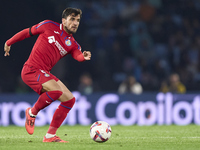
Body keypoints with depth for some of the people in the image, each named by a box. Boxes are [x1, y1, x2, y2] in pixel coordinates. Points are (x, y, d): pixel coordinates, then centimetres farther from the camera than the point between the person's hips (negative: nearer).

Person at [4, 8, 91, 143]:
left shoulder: (72, 44, 10)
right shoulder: (49, 26, -1)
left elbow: (78, 55, -12)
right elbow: (27, 32, 10)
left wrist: (84, 57, -35)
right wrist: (9, 43, 17)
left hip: (44, 73, 7)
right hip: (31, 70, -7)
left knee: (70, 99, -2)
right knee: (57, 90, -29)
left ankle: (50, 136, 5)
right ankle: (32, 113, -4)